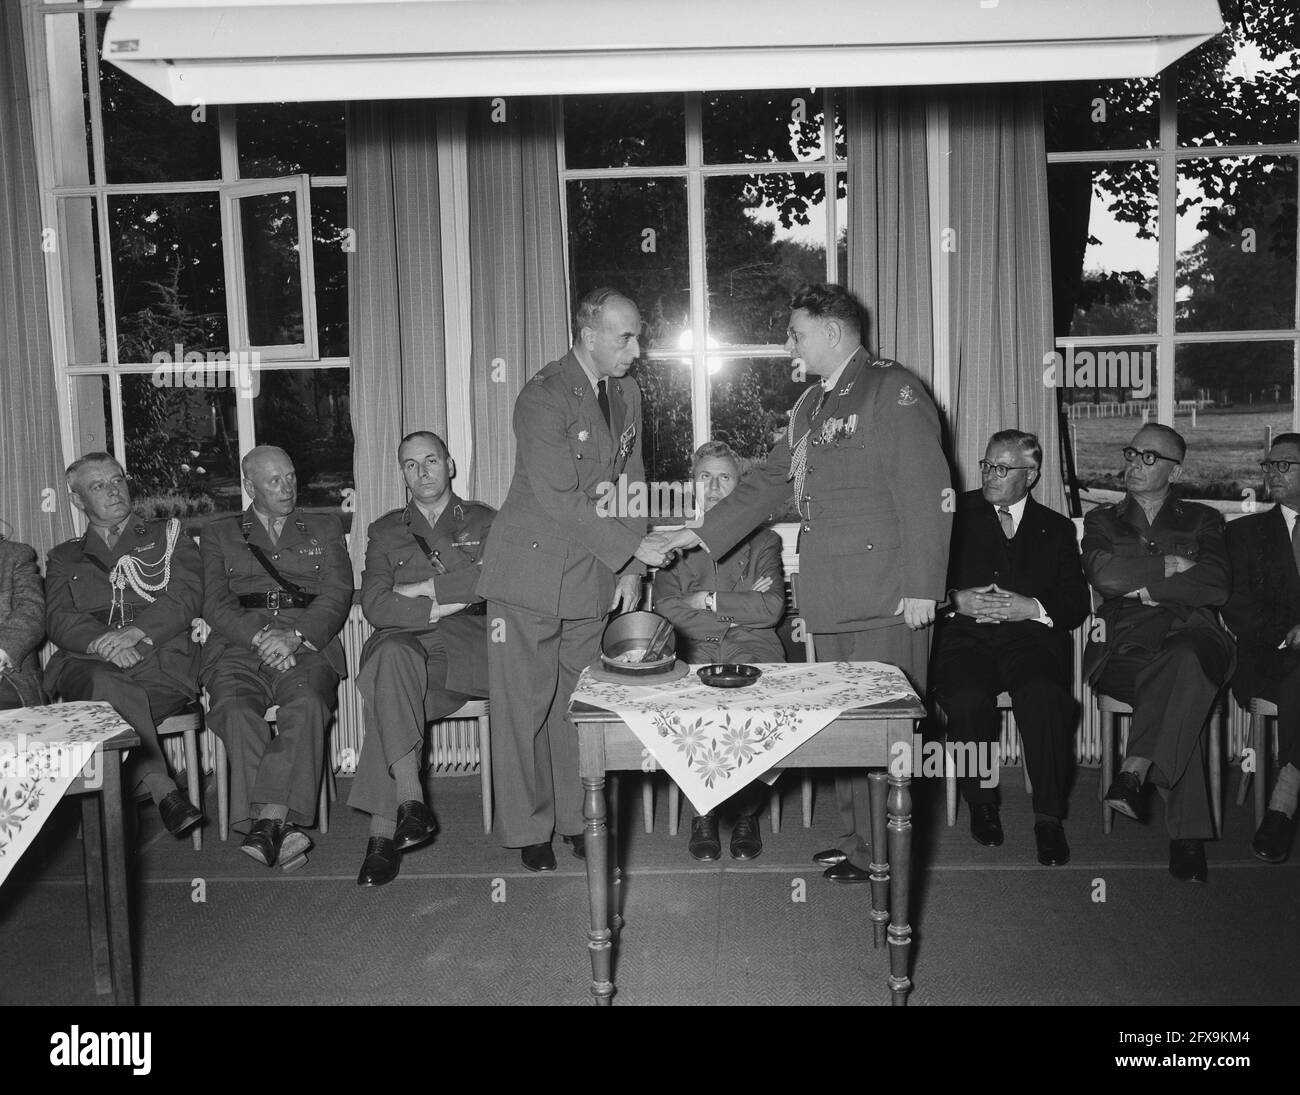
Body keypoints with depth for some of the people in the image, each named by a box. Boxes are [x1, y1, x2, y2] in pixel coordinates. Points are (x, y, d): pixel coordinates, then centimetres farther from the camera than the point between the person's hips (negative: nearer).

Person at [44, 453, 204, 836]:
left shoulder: (168, 537, 21)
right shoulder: (64, 558, 25)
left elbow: (186, 598, 4)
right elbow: (58, 620, 8)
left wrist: (136, 632, -14)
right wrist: (102, 642, -15)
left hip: (162, 664, -1)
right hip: (88, 664, 1)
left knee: (106, 704, -33)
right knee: (106, 684, -35)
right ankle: (163, 789, -35)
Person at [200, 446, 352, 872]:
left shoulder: (324, 529, 23)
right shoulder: (219, 534, 23)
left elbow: (337, 596, 9)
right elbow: (216, 604, 9)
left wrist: (294, 636, -10)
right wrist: (260, 638, -11)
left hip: (308, 644, 0)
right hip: (240, 645, 0)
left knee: (307, 705, -34)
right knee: (235, 709, -33)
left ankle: (267, 821, -40)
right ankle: (281, 826, -39)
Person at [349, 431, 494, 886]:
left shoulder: (483, 521, 20)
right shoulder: (385, 531, 23)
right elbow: (374, 605, 6)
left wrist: (421, 588, -1)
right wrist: (437, 608, -7)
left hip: (471, 644, -1)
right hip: (407, 641, 1)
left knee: (388, 697, -33)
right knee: (390, 655, -38)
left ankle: (383, 830, -31)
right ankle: (410, 799, -39)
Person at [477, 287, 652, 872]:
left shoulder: (627, 393, 8)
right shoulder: (543, 398, -16)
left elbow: (633, 486, 12)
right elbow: (560, 500, -22)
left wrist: (631, 568, 4)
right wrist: (633, 549, -20)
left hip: (593, 578, 6)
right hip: (531, 574, -6)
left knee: (578, 703, 11)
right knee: (523, 707, 3)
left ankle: (575, 818, 25)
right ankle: (528, 829, 17)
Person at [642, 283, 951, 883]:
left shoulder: (893, 391, -7)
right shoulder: (810, 406, 18)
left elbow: (928, 494, -13)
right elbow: (766, 487, 21)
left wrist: (921, 588, -16)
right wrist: (690, 537, 14)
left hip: (884, 599, -8)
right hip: (828, 598, 8)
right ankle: (857, 841, 25)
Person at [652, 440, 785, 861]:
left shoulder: (763, 541, 19)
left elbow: (772, 608, 1)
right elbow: (665, 610, 1)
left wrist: (710, 601, -2)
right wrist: (741, 608, -5)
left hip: (752, 652, 0)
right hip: (693, 654, 0)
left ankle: (746, 812, -8)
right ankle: (703, 811, -9)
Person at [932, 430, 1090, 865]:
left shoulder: (1057, 528, 21)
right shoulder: (955, 512, 17)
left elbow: (1077, 603, 11)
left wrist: (1033, 608, -7)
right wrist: (956, 600, -9)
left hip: (1030, 638, 1)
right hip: (964, 637, -1)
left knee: (1044, 697, -32)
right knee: (967, 700, -32)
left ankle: (1049, 816, -17)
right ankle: (981, 797, -6)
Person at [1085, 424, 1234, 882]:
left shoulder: (1203, 520, 21)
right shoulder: (1102, 520, 23)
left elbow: (1216, 586, 1)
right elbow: (1103, 575, 0)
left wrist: (1143, 585, -2)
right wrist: (1170, 566, 2)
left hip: (1190, 636, 0)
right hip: (1124, 649, 0)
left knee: (1186, 659, -40)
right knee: (1181, 697, -34)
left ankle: (1134, 771, -40)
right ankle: (1187, 836, -34)